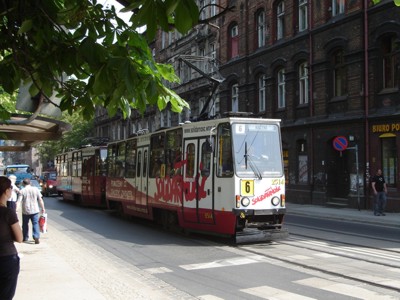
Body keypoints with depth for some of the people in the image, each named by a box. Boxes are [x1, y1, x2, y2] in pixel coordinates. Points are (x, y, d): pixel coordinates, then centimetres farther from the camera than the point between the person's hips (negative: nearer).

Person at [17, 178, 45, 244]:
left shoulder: (22, 191, -6)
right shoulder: (35, 189, -1)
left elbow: (19, 201, -13)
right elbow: (40, 200, -1)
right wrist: (43, 208, 7)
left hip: (25, 211, 0)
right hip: (35, 210, 1)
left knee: (25, 224, 16)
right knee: (35, 224, 3)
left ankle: (25, 238, 25)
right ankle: (36, 237, -12)